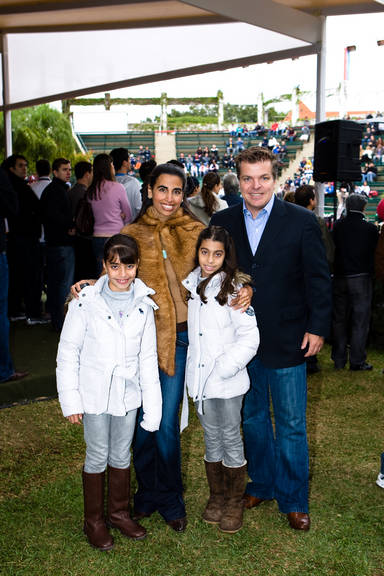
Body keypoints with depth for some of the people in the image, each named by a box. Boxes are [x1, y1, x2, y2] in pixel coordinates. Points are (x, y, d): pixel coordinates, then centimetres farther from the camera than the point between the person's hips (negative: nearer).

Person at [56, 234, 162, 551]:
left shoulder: (143, 304, -4)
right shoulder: (85, 302, -13)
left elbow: (148, 358, 1)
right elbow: (68, 352, -7)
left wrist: (152, 406, 1)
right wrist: (71, 399, -8)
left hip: (128, 393, 3)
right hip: (95, 393, -3)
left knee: (122, 455, 17)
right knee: (98, 456, 9)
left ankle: (119, 512, 38)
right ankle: (94, 520, 30)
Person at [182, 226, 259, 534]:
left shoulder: (234, 288, -12)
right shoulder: (190, 284, 5)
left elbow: (250, 336, -13)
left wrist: (226, 367, -20)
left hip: (228, 381, -5)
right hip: (199, 378, 5)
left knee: (231, 439, 8)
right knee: (211, 438, 16)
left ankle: (235, 503, 24)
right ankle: (217, 497, 32)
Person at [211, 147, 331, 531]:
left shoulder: (301, 222, -5)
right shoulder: (222, 222, 2)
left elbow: (318, 279, -3)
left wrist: (317, 328, -7)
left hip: (287, 340, -3)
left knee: (291, 424, 6)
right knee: (252, 417, 17)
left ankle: (293, 500, 23)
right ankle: (261, 484, 36)